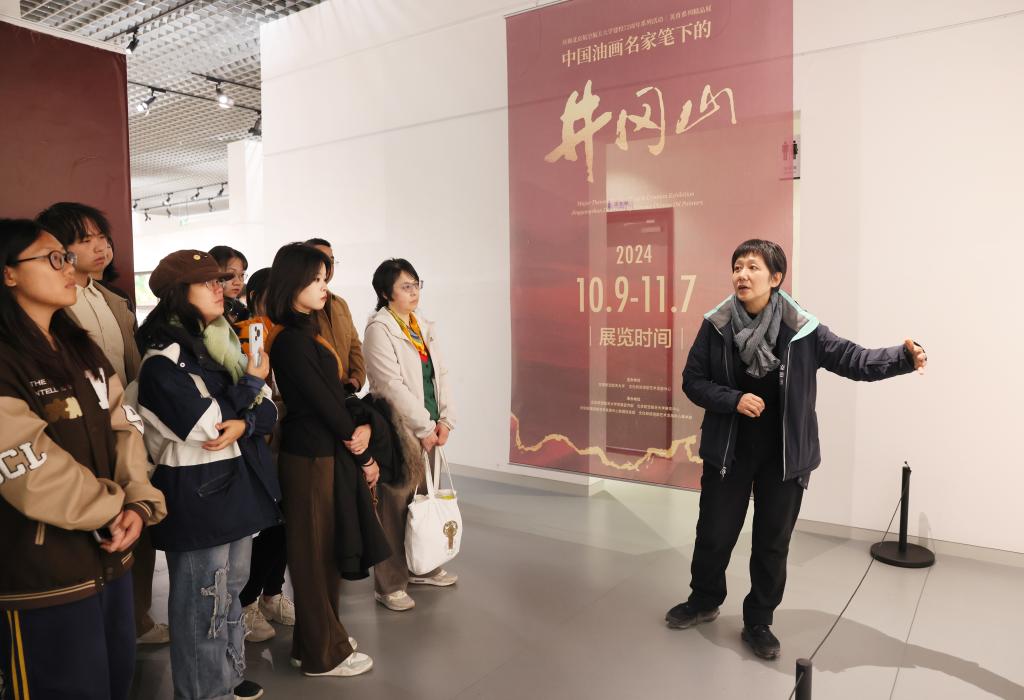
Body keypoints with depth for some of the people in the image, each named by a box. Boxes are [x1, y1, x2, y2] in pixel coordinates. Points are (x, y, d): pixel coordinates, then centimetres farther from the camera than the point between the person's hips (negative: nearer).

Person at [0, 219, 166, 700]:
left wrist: (138, 502, -9)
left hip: (110, 556, 8)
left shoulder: (81, 349, 11)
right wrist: (112, 511, -9)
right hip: (43, 575, -8)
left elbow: (124, 427, 6)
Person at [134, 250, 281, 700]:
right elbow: (209, 426, -21)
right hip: (196, 494, -8)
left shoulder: (222, 342, 10)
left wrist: (243, 424, -16)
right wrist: (252, 383, -8)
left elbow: (268, 412, 5)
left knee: (231, 589, 20)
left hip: (239, 485, 8)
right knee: (203, 602, 5)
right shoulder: (163, 359, -15)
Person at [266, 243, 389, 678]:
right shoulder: (292, 340, -19)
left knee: (327, 548, 19)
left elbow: (338, 391, 10)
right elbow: (323, 403, -17)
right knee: (315, 552, 5)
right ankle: (324, 654, 22)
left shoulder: (307, 332, 10)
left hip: (327, 451, 9)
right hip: (311, 457, -9)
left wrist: (359, 430, -3)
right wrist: (364, 456, -8)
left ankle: (319, 636, 36)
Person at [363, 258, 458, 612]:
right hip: (400, 430, -7)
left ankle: (423, 568, 32)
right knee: (396, 506, -1)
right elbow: (392, 385, -16)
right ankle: (389, 585, 12)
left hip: (429, 428, 7)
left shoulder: (423, 327, 12)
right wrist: (424, 427, -14)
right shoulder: (379, 329, -10)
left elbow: (440, 374, 11)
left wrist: (445, 420, 1)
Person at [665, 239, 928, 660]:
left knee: (772, 544, 12)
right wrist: (733, 400, -19)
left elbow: (856, 361, -6)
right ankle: (704, 601, 40)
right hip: (728, 452, 1)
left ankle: (758, 622, 32)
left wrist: (904, 358, -24)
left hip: (784, 456, 0)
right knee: (714, 534, 14)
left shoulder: (802, 330, -9)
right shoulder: (716, 325, -7)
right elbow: (692, 381, -4)